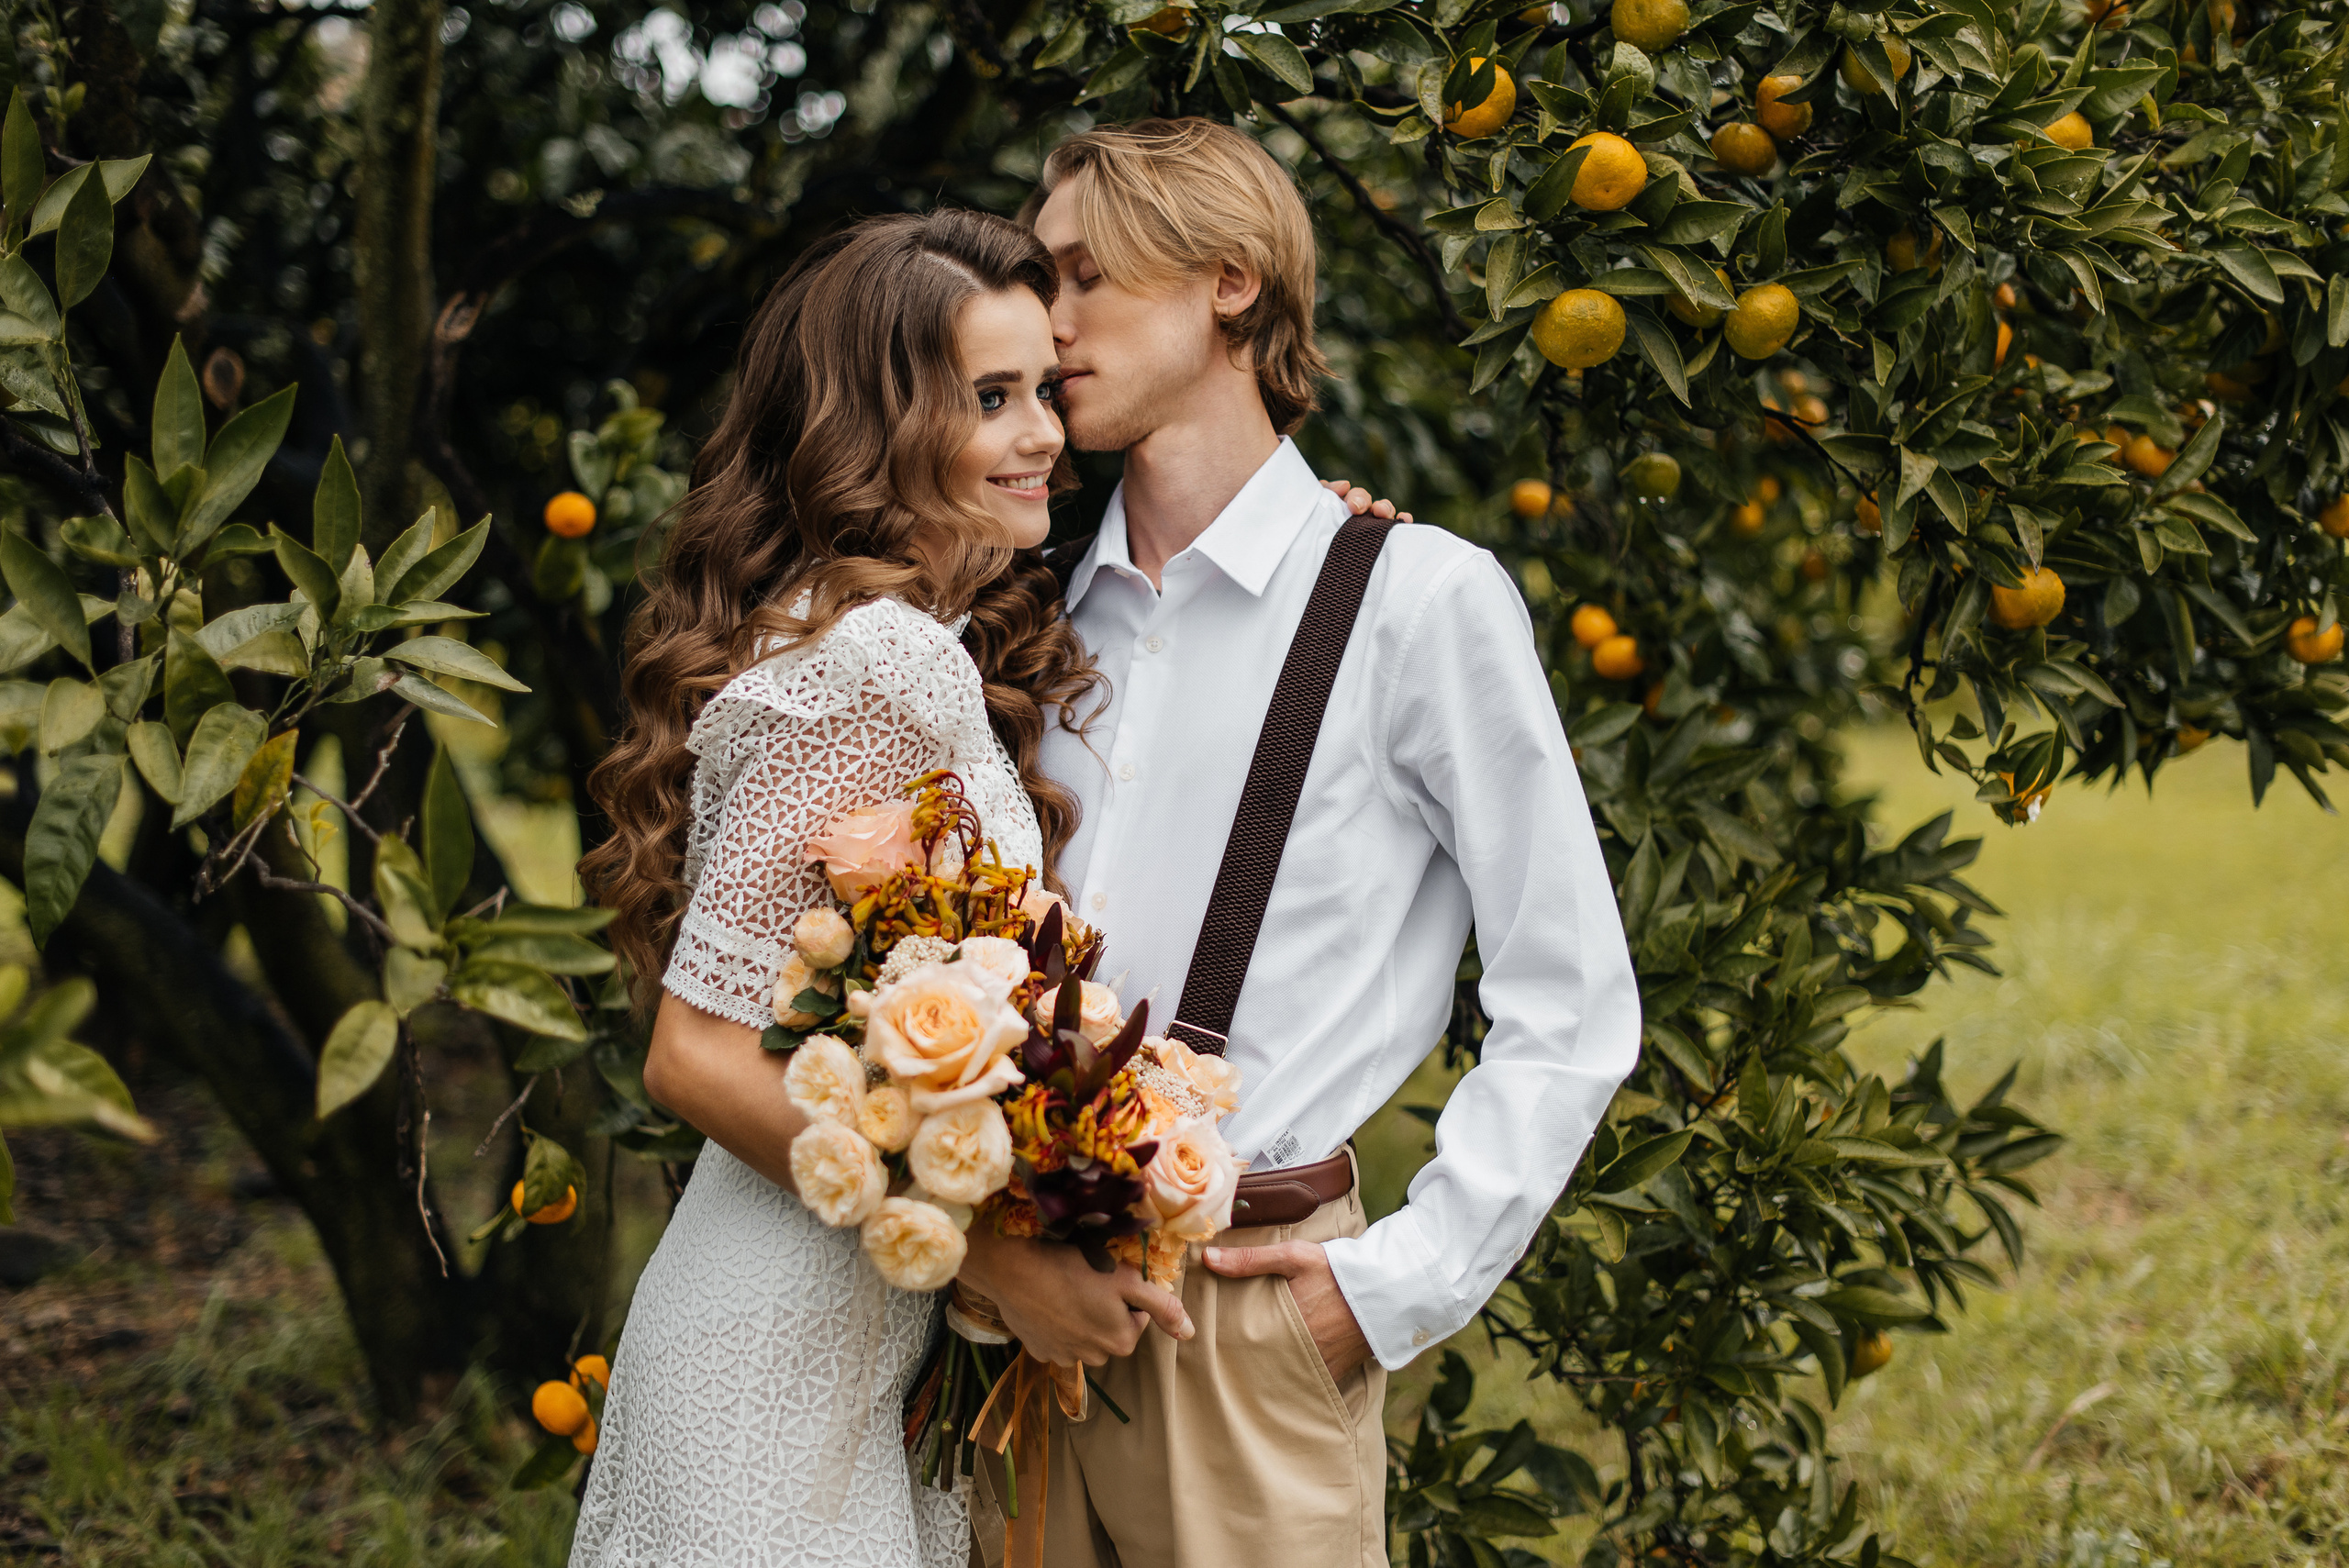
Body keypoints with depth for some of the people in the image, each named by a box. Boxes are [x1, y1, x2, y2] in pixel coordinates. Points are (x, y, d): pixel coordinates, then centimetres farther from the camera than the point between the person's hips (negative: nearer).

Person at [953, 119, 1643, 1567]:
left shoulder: (1419, 597, -2)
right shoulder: (1046, 616, 12)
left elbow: (1572, 1009, -3)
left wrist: (1405, 1282, -8)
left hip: (1250, 1324, -4)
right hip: (1019, 1307, 4)